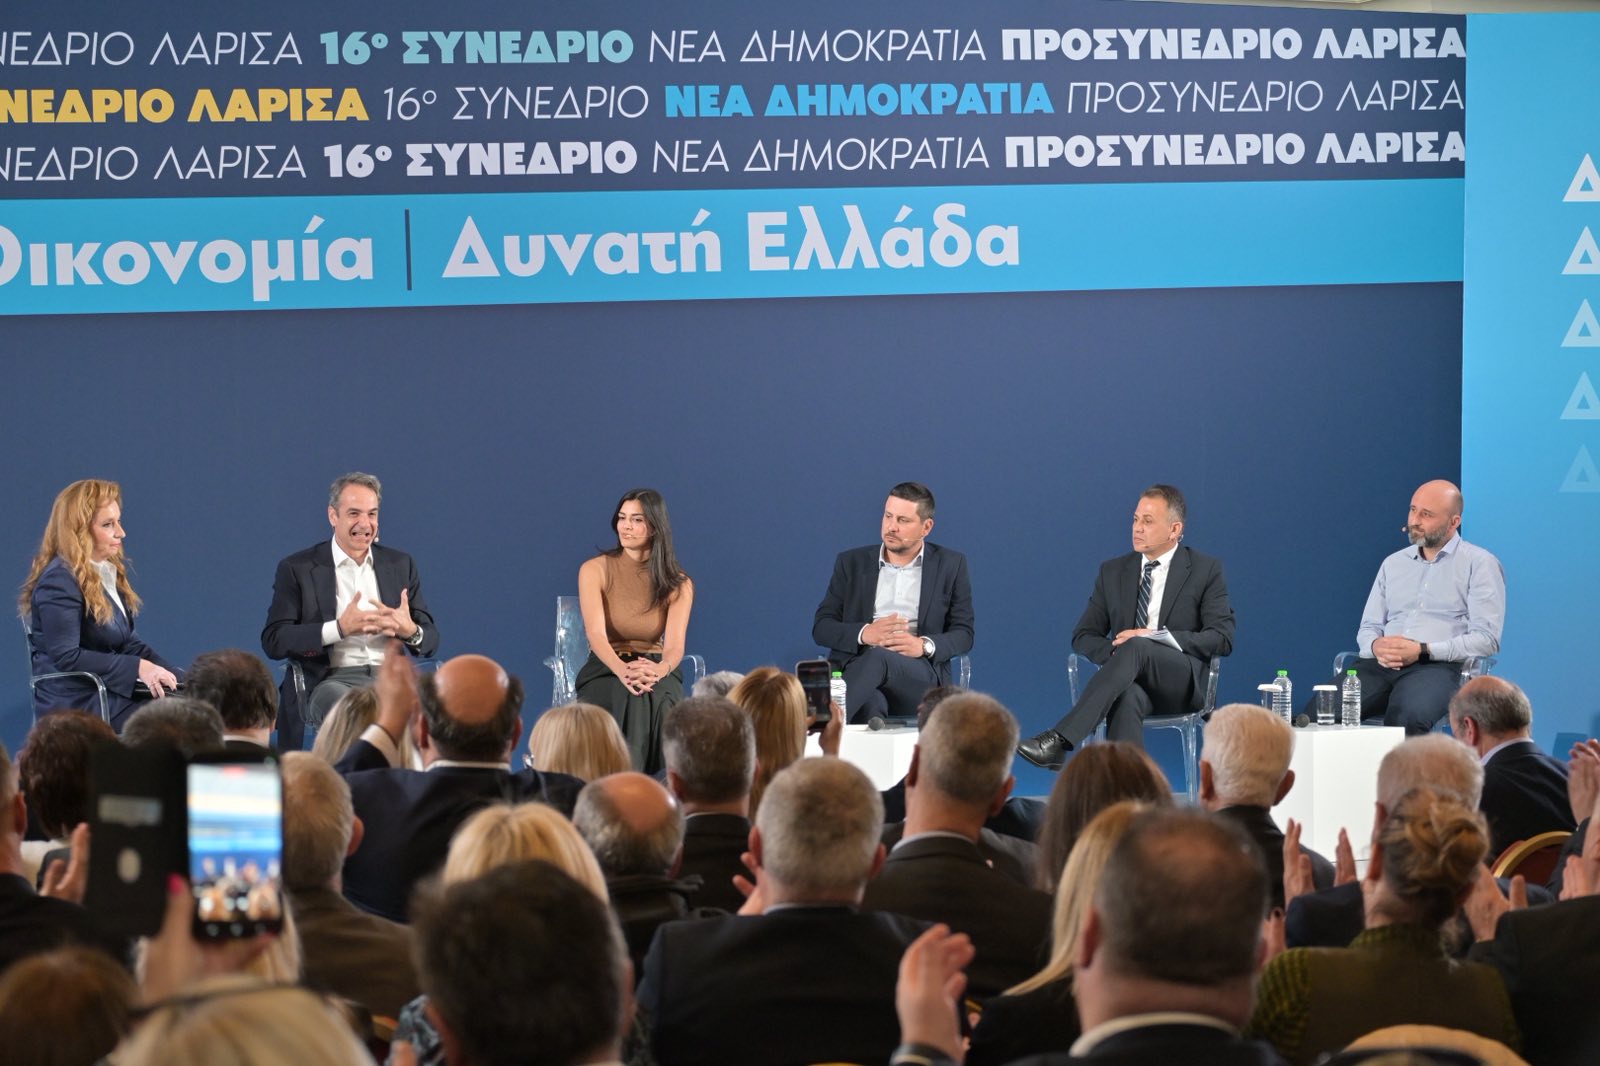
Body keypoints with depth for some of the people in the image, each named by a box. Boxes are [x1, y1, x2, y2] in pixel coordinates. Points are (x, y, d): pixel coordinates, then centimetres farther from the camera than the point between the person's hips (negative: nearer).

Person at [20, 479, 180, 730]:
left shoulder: (110, 571, 14)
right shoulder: (60, 581, -15)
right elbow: (67, 657, -20)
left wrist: (171, 674, -1)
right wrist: (138, 667, -21)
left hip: (112, 688, 9)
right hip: (77, 704, -9)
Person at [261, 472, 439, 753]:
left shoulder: (400, 565, 18)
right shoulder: (297, 569, 7)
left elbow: (430, 638, 16)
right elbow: (273, 641, -3)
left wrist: (411, 631, -11)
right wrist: (339, 628, -15)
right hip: (331, 680, -3)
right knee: (342, 703, -40)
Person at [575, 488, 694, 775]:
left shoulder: (678, 584, -1)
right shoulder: (595, 570, -5)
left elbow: (675, 644, -15)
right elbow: (596, 633, -20)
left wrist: (660, 670, -42)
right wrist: (623, 671, -42)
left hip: (657, 672, 1)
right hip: (604, 672, -1)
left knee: (662, 700, -35)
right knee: (629, 699, -36)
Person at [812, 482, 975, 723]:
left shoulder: (950, 565, 15)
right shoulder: (852, 562, 17)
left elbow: (963, 634, 11)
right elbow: (821, 628, 12)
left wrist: (924, 646, -11)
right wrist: (865, 633, -10)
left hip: (921, 675, -2)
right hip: (857, 665, 2)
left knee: (878, 657, -39)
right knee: (870, 705, -39)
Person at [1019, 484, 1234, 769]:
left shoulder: (1206, 571, 5)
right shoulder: (1113, 572, 16)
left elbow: (1222, 638, -4)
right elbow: (1083, 636, 15)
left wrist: (1156, 637, -16)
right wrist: (1114, 650, -10)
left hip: (1183, 683, -2)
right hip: (1132, 683, 2)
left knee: (1136, 647, -36)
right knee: (1126, 698, -38)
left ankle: (1059, 740, -46)